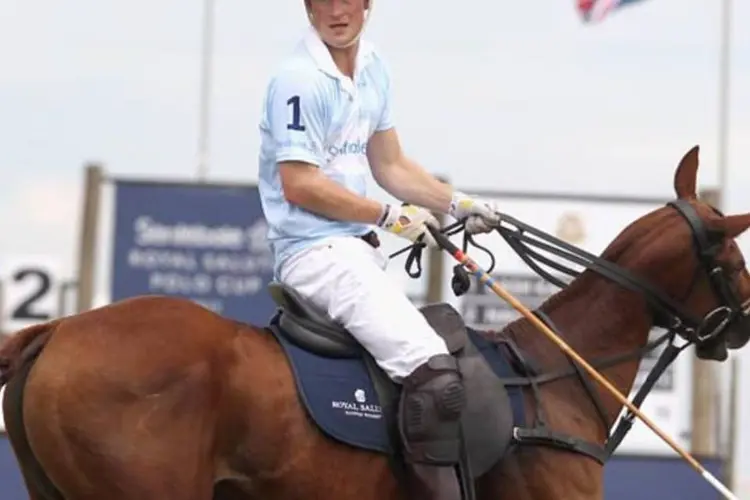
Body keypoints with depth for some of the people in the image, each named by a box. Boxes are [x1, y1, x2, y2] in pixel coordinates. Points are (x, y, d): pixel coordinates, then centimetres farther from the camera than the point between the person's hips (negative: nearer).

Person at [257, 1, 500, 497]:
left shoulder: (374, 68, 11)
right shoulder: (299, 80, -15)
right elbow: (299, 184, -18)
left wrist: (458, 203, 8)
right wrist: (392, 216, -13)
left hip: (357, 246, 10)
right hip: (316, 250, -10)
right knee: (434, 372, -26)